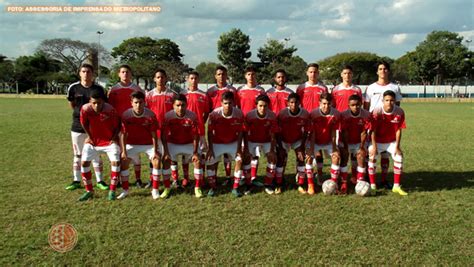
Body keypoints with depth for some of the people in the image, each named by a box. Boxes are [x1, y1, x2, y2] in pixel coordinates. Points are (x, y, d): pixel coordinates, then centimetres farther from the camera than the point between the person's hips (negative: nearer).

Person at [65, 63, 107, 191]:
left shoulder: (99, 89, -4)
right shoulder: (73, 87, -2)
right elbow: (72, 105, 12)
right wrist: (81, 111, 3)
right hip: (77, 126, 1)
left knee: (96, 154, 4)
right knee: (77, 155, 10)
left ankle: (100, 181, 13)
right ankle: (76, 181, 20)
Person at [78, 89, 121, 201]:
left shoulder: (110, 110, -25)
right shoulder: (85, 109, -20)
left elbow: (117, 125, -9)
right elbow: (84, 123, 0)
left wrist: (114, 138, -9)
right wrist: (89, 137, 2)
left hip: (109, 140, -2)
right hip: (93, 140, 2)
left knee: (116, 162, -16)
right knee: (84, 162, -6)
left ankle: (112, 191, -1)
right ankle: (89, 191, 10)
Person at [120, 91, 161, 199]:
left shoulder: (150, 115, -20)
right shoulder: (126, 115, -18)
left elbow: (154, 135, -13)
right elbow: (123, 134, -12)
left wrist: (155, 151, -16)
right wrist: (123, 151, -16)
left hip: (149, 143, -1)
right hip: (132, 143, 1)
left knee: (157, 160, -16)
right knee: (123, 161, -10)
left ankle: (155, 190, -4)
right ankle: (125, 190, 6)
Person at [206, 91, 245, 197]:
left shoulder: (239, 114, -22)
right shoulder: (214, 114, -25)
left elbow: (240, 132, -11)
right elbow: (210, 132, -14)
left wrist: (239, 148, -14)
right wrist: (210, 149, -14)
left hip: (233, 142, 1)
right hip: (217, 143, 0)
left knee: (239, 159, -10)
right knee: (211, 161, -6)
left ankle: (235, 188, 2)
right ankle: (212, 187, 13)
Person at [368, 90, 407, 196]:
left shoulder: (399, 112, -15)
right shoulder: (377, 112, -21)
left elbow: (398, 130, -9)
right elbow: (373, 131, -17)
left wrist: (397, 146, -12)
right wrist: (374, 147, -21)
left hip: (392, 142, 2)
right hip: (377, 141, -2)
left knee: (399, 156, -13)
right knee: (372, 156, -17)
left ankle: (396, 186, -1)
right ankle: (372, 185, -4)